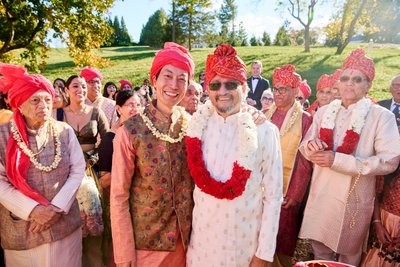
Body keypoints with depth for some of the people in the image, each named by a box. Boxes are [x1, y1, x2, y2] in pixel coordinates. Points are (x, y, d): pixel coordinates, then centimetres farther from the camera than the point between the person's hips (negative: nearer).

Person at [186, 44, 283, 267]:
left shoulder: (265, 131, -14)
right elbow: (192, 178, 3)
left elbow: (273, 197, -10)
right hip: (201, 236, 3)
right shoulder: (197, 126, -6)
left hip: (245, 240, -2)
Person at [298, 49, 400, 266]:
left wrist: (337, 160, -24)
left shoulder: (382, 116, -10)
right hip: (320, 195, 3)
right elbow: (305, 147, 7)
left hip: (353, 199, -3)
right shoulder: (324, 112, 3)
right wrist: (310, 146, -18)